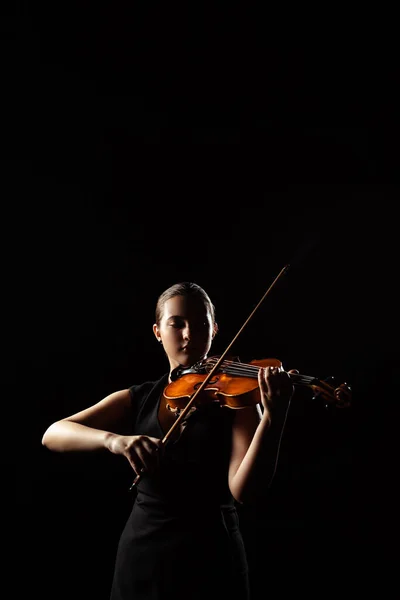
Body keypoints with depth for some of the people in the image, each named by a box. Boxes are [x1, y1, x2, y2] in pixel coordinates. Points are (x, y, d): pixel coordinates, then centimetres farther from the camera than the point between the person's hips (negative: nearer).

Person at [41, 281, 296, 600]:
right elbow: (53, 434, -6)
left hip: (212, 554, -3)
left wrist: (274, 417, -34)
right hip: (142, 554, 3)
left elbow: (244, 490, -18)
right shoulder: (136, 400, 4)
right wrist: (111, 438, -26)